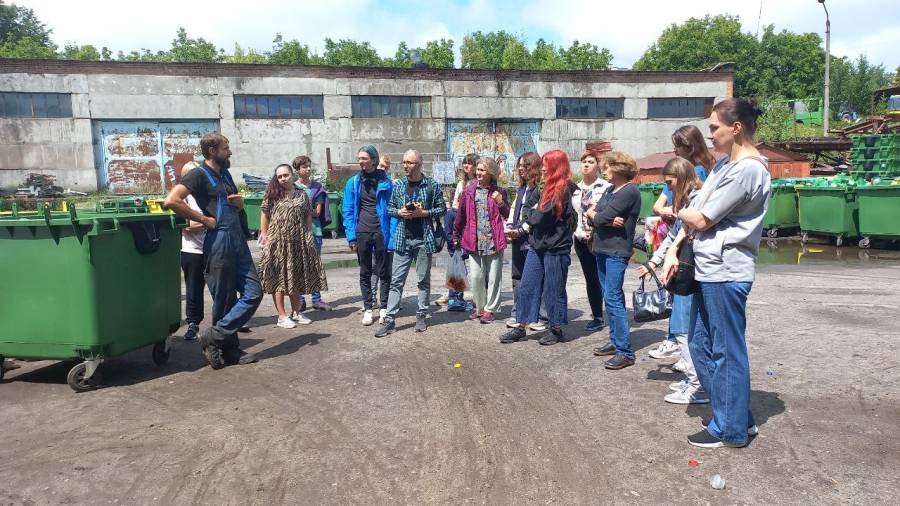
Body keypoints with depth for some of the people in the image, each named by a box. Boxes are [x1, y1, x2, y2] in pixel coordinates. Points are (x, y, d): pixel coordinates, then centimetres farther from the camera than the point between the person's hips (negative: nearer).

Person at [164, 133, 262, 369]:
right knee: (225, 301, 1)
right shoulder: (199, 175, -7)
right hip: (218, 242, -8)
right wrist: (205, 219, -16)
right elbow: (171, 201, -20)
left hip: (238, 241, 8)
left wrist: (239, 202, 7)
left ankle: (217, 337, 10)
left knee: (254, 293, 3)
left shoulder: (225, 174, 18)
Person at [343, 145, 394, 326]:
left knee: (384, 272, 6)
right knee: (365, 273, 10)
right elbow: (348, 211, 3)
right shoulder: (353, 182, 4)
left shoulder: (385, 182, -2)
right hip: (362, 233, 2)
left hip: (381, 232, -2)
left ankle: (384, 308, 17)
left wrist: (391, 236, -11)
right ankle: (368, 309, 19)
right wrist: (351, 236, -5)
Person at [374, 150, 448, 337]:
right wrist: (399, 212, -8)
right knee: (396, 281, 1)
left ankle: (421, 316, 22)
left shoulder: (432, 185, -2)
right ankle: (389, 320, 4)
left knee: (423, 280, 9)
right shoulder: (398, 185, 7)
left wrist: (423, 213, -12)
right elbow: (389, 208, 14)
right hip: (402, 239, 2)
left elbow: (442, 209, 1)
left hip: (424, 240, -2)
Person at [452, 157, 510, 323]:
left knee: (493, 277, 4)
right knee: (475, 277, 3)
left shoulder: (499, 192, 4)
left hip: (494, 240, -1)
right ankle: (480, 307, 21)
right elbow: (461, 215, 10)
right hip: (474, 241, 1)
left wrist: (500, 203, -11)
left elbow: (507, 215, 8)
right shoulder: (469, 191, 6)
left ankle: (489, 309, 17)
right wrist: (456, 236, 12)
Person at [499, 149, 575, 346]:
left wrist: (534, 212, 0)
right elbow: (529, 208, 14)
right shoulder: (546, 188, 14)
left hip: (556, 248, -8)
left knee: (554, 290, 5)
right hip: (537, 245, 8)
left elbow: (542, 217, -18)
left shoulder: (565, 190, -13)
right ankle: (520, 327, 17)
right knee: (526, 286, 8)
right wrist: (536, 213, -6)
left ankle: (556, 329, 20)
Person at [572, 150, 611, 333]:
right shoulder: (575, 189, 12)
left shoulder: (606, 187, -4)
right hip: (581, 240, 5)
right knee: (591, 280, 10)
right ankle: (597, 316, 18)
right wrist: (579, 232, -1)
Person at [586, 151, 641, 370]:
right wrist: (608, 220, -11)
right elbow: (590, 213, 7)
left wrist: (595, 214, 3)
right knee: (610, 297, 13)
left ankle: (625, 352, -8)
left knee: (613, 298, -12)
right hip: (602, 248, 9)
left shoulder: (630, 192, -12)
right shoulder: (610, 190, 16)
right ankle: (615, 341, 22)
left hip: (617, 251, -9)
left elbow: (602, 217, -17)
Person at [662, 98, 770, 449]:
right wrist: (673, 251, 5)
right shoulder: (727, 166, 16)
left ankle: (731, 430, 18)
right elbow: (695, 211, 14)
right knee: (701, 346, 16)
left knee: (727, 352, 3)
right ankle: (739, 417, 30)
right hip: (709, 270, 10)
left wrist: (681, 212, 6)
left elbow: (701, 219, -15)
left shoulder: (747, 169, -15)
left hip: (725, 273, -10)